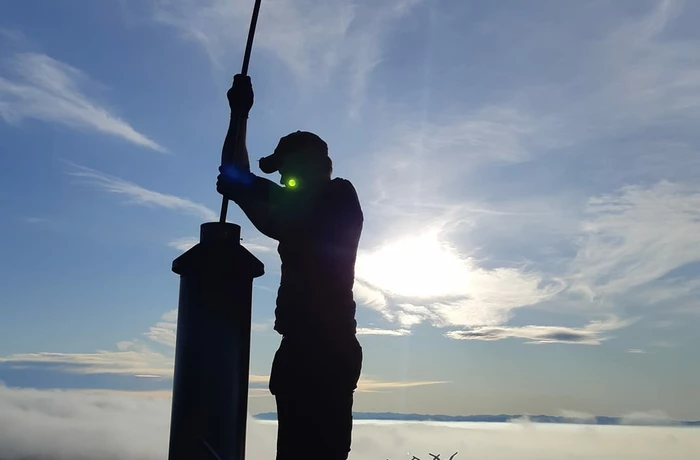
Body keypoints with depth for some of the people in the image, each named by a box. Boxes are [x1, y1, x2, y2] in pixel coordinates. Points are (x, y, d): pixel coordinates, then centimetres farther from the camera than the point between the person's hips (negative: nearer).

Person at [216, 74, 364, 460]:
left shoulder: (340, 196, 4)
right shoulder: (298, 205, 24)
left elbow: (281, 229, -14)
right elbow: (236, 172, 27)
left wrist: (242, 194, -1)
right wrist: (239, 114, 24)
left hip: (326, 348, -8)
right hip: (300, 348, 8)